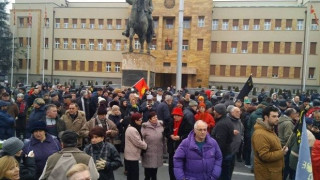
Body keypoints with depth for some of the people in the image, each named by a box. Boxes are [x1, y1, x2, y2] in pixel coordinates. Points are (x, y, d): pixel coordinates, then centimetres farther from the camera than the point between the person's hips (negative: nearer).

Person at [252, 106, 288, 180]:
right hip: (267, 173, -10)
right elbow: (265, 156, -29)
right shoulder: (260, 134, -25)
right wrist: (281, 153, -18)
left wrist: (281, 150, 6)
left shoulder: (270, 130, 10)